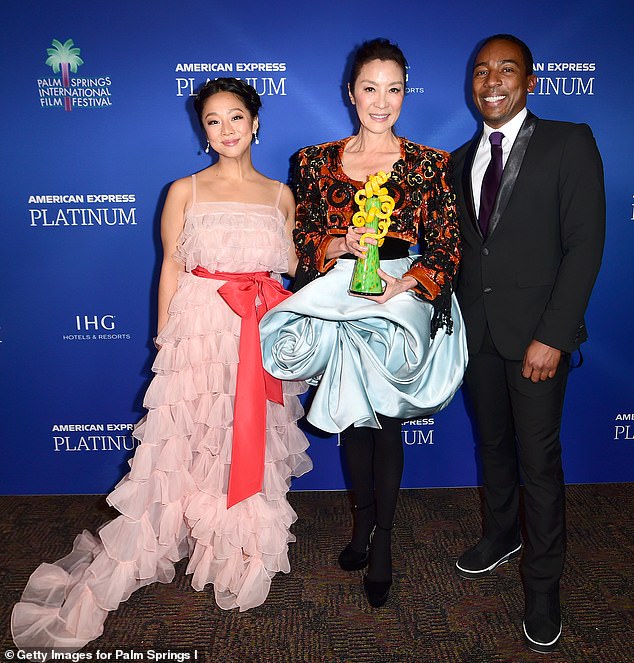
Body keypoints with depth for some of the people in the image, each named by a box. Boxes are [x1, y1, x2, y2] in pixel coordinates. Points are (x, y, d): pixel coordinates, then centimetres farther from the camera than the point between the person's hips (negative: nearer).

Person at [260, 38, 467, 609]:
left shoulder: (430, 165, -1)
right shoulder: (317, 162, 4)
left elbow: (446, 247, -5)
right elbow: (303, 240, 3)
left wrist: (404, 283, -21)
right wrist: (343, 244, -16)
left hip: (403, 303, -2)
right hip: (339, 304, 2)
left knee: (385, 423, 2)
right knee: (352, 418, 13)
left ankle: (382, 541, 22)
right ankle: (363, 522, 36)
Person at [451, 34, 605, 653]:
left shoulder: (570, 144, -4)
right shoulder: (462, 159, 12)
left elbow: (584, 245, -11)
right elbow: (459, 248, 12)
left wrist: (552, 335, -17)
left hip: (536, 332, -4)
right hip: (476, 329, 5)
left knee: (539, 458, 2)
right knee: (493, 443, 18)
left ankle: (542, 584, 21)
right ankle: (501, 535, 40)